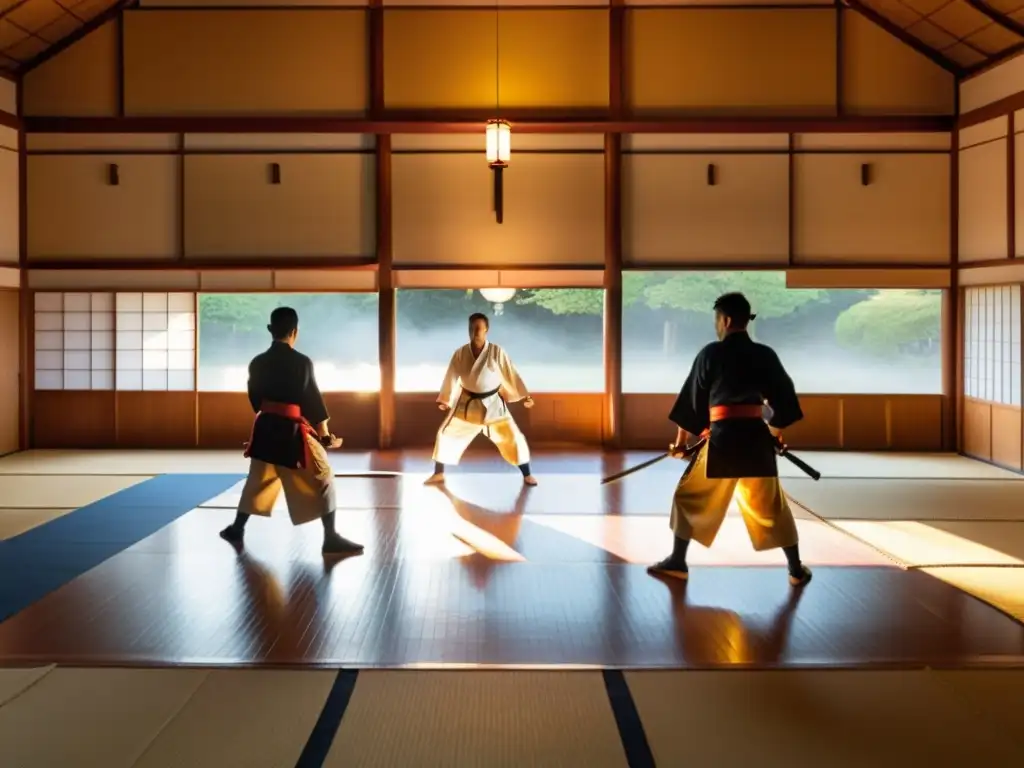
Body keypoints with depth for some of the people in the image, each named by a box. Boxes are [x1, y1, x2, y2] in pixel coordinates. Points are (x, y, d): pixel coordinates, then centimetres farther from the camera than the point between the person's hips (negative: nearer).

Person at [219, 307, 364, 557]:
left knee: (258, 479, 22)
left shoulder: (257, 363, 3)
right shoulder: (302, 362, -13)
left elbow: (255, 399, 12)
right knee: (322, 479, 4)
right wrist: (325, 435, 0)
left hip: (266, 428, 5)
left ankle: (236, 529, 32)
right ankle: (331, 539, 0)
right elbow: (313, 400, -8)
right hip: (293, 431, -5)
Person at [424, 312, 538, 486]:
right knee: (446, 434, 2)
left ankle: (527, 475, 11)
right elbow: (451, 376, -1)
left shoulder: (497, 352, -11)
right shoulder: (460, 353, -5)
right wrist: (444, 399, -7)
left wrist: (524, 395, -11)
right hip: (467, 404, 2)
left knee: (513, 437, -5)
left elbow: (511, 374, -8)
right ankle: (438, 474, 17)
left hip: (492, 404, -2)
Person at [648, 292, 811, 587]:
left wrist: (681, 438, 16)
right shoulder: (765, 355, 5)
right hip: (756, 437, 3)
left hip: (722, 437, -3)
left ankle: (677, 562, 18)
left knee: (690, 496, 14)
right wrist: (775, 434, 27)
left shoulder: (711, 354, -3)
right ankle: (796, 569, 20)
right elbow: (784, 397, 12)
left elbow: (692, 398, 5)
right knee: (771, 504, 15)